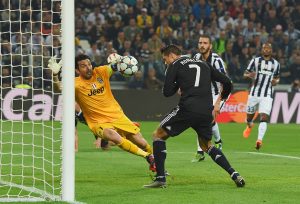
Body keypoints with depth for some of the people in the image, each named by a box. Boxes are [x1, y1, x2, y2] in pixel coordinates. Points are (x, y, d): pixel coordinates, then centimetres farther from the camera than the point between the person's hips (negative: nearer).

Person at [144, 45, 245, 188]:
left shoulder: (175, 65, 7)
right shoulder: (203, 64, 22)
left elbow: (167, 92, 1)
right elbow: (227, 83, 20)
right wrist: (220, 100, 37)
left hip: (188, 109, -5)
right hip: (207, 111, 5)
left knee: (158, 135, 10)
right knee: (206, 145, 26)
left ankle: (160, 178, 0)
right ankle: (234, 174, 9)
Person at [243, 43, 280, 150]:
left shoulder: (276, 64, 10)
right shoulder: (255, 61, 3)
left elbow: (277, 77, 25)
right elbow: (245, 74, 6)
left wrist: (276, 81, 1)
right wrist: (249, 75, -18)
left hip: (267, 96, 0)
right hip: (254, 93, 0)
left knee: (264, 117, -17)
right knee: (249, 116, 12)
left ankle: (259, 140, -23)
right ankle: (250, 126, 48)